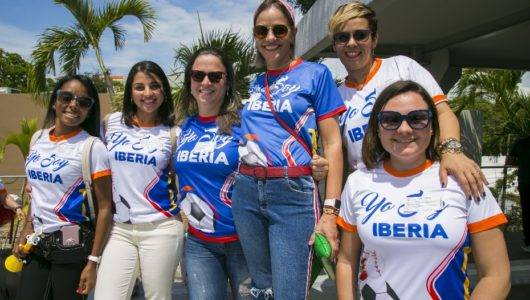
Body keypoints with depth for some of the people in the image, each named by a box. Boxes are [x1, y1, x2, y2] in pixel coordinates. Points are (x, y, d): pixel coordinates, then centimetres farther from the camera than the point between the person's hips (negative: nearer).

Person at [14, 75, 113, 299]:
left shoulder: (93, 147, -13)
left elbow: (105, 208, -13)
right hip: (37, 243, 5)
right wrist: (26, 231, 9)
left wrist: (93, 261, -14)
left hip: (73, 245, -5)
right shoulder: (38, 138, 6)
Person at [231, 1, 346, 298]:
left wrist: (330, 211, -13)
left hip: (293, 193, -5)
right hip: (247, 190, 5)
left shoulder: (315, 74, 0)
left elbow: (333, 144, -6)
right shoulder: (254, 83, 14)